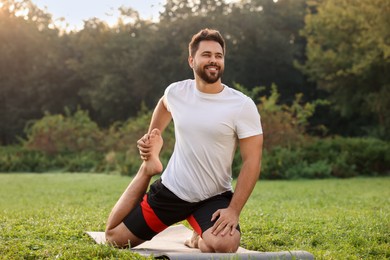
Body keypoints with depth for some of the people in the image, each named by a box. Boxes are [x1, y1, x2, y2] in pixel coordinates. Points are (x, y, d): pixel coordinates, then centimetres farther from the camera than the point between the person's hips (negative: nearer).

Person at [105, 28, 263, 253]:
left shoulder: (242, 105, -15)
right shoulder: (176, 92, -3)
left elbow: (252, 161, -15)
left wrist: (234, 210, -22)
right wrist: (151, 139, 16)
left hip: (214, 198, -3)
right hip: (171, 190, 3)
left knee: (224, 246, -33)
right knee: (114, 238, 8)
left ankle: (199, 239, 5)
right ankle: (147, 170, 27)